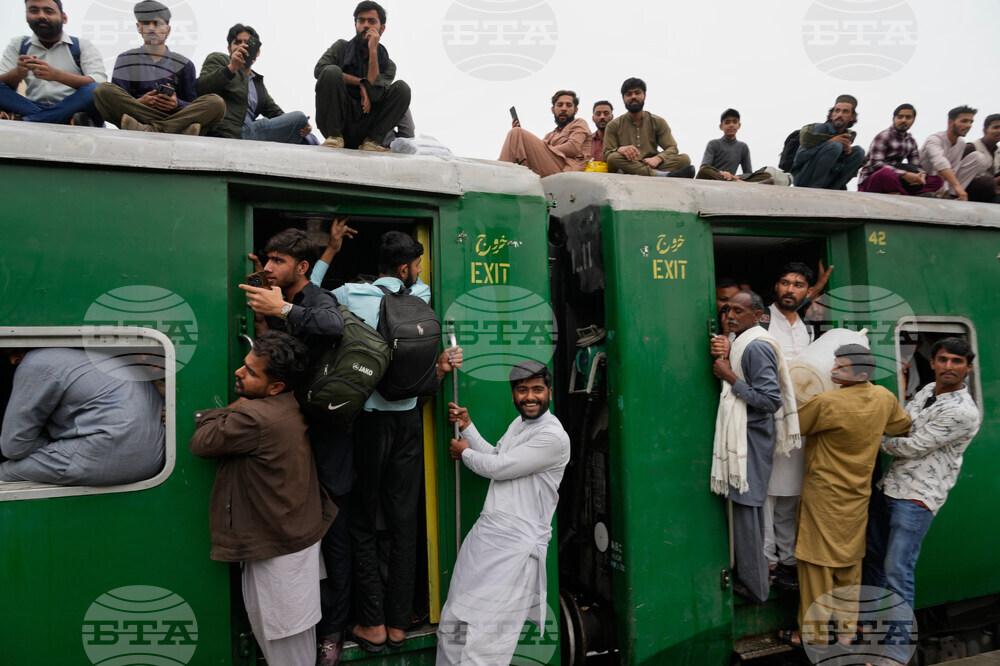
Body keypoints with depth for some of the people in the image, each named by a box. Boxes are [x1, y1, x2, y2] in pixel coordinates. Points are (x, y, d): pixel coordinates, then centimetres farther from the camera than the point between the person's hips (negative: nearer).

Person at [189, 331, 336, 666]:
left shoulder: (254, 416, -30)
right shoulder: (291, 407, 0)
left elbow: (200, 442, -15)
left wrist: (230, 409, -4)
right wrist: (234, 412, -6)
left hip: (277, 549, -9)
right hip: (300, 533, 9)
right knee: (297, 632, 26)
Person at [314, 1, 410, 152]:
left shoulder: (388, 65, 9)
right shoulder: (342, 47, 12)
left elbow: (374, 94, -11)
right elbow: (319, 69, -7)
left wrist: (373, 50, -11)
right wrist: (360, 83, -11)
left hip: (363, 130, 1)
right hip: (336, 122, -1)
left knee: (402, 88, -14)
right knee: (332, 71, -23)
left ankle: (372, 142, -19)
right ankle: (334, 136, -17)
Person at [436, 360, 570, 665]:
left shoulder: (554, 437, -14)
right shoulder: (518, 423, 16)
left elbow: (497, 467, -13)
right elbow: (494, 456, 24)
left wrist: (464, 452, 4)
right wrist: (467, 426, 20)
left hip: (516, 546, -8)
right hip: (485, 533, 8)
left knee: (482, 640, -12)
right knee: (452, 625, 10)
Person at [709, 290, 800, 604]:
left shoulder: (757, 347, -18)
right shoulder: (742, 342, 13)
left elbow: (771, 400, -22)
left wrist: (731, 378, -19)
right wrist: (724, 357, -3)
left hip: (751, 436, -10)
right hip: (742, 434, 10)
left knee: (745, 508, -2)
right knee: (750, 507, 17)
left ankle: (755, 586, 10)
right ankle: (755, 575, 29)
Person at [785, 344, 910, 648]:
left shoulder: (826, 403, -25)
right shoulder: (883, 398, -3)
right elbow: (902, 425, 17)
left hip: (824, 497, -7)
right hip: (857, 496, 7)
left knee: (817, 566, 6)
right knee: (849, 565, 17)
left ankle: (815, 636, 18)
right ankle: (846, 632, 30)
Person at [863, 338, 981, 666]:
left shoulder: (963, 412, -17)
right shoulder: (928, 390, 9)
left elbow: (913, 447, -16)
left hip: (917, 498, -8)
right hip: (889, 487, 8)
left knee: (897, 572, -8)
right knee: (874, 560, 17)